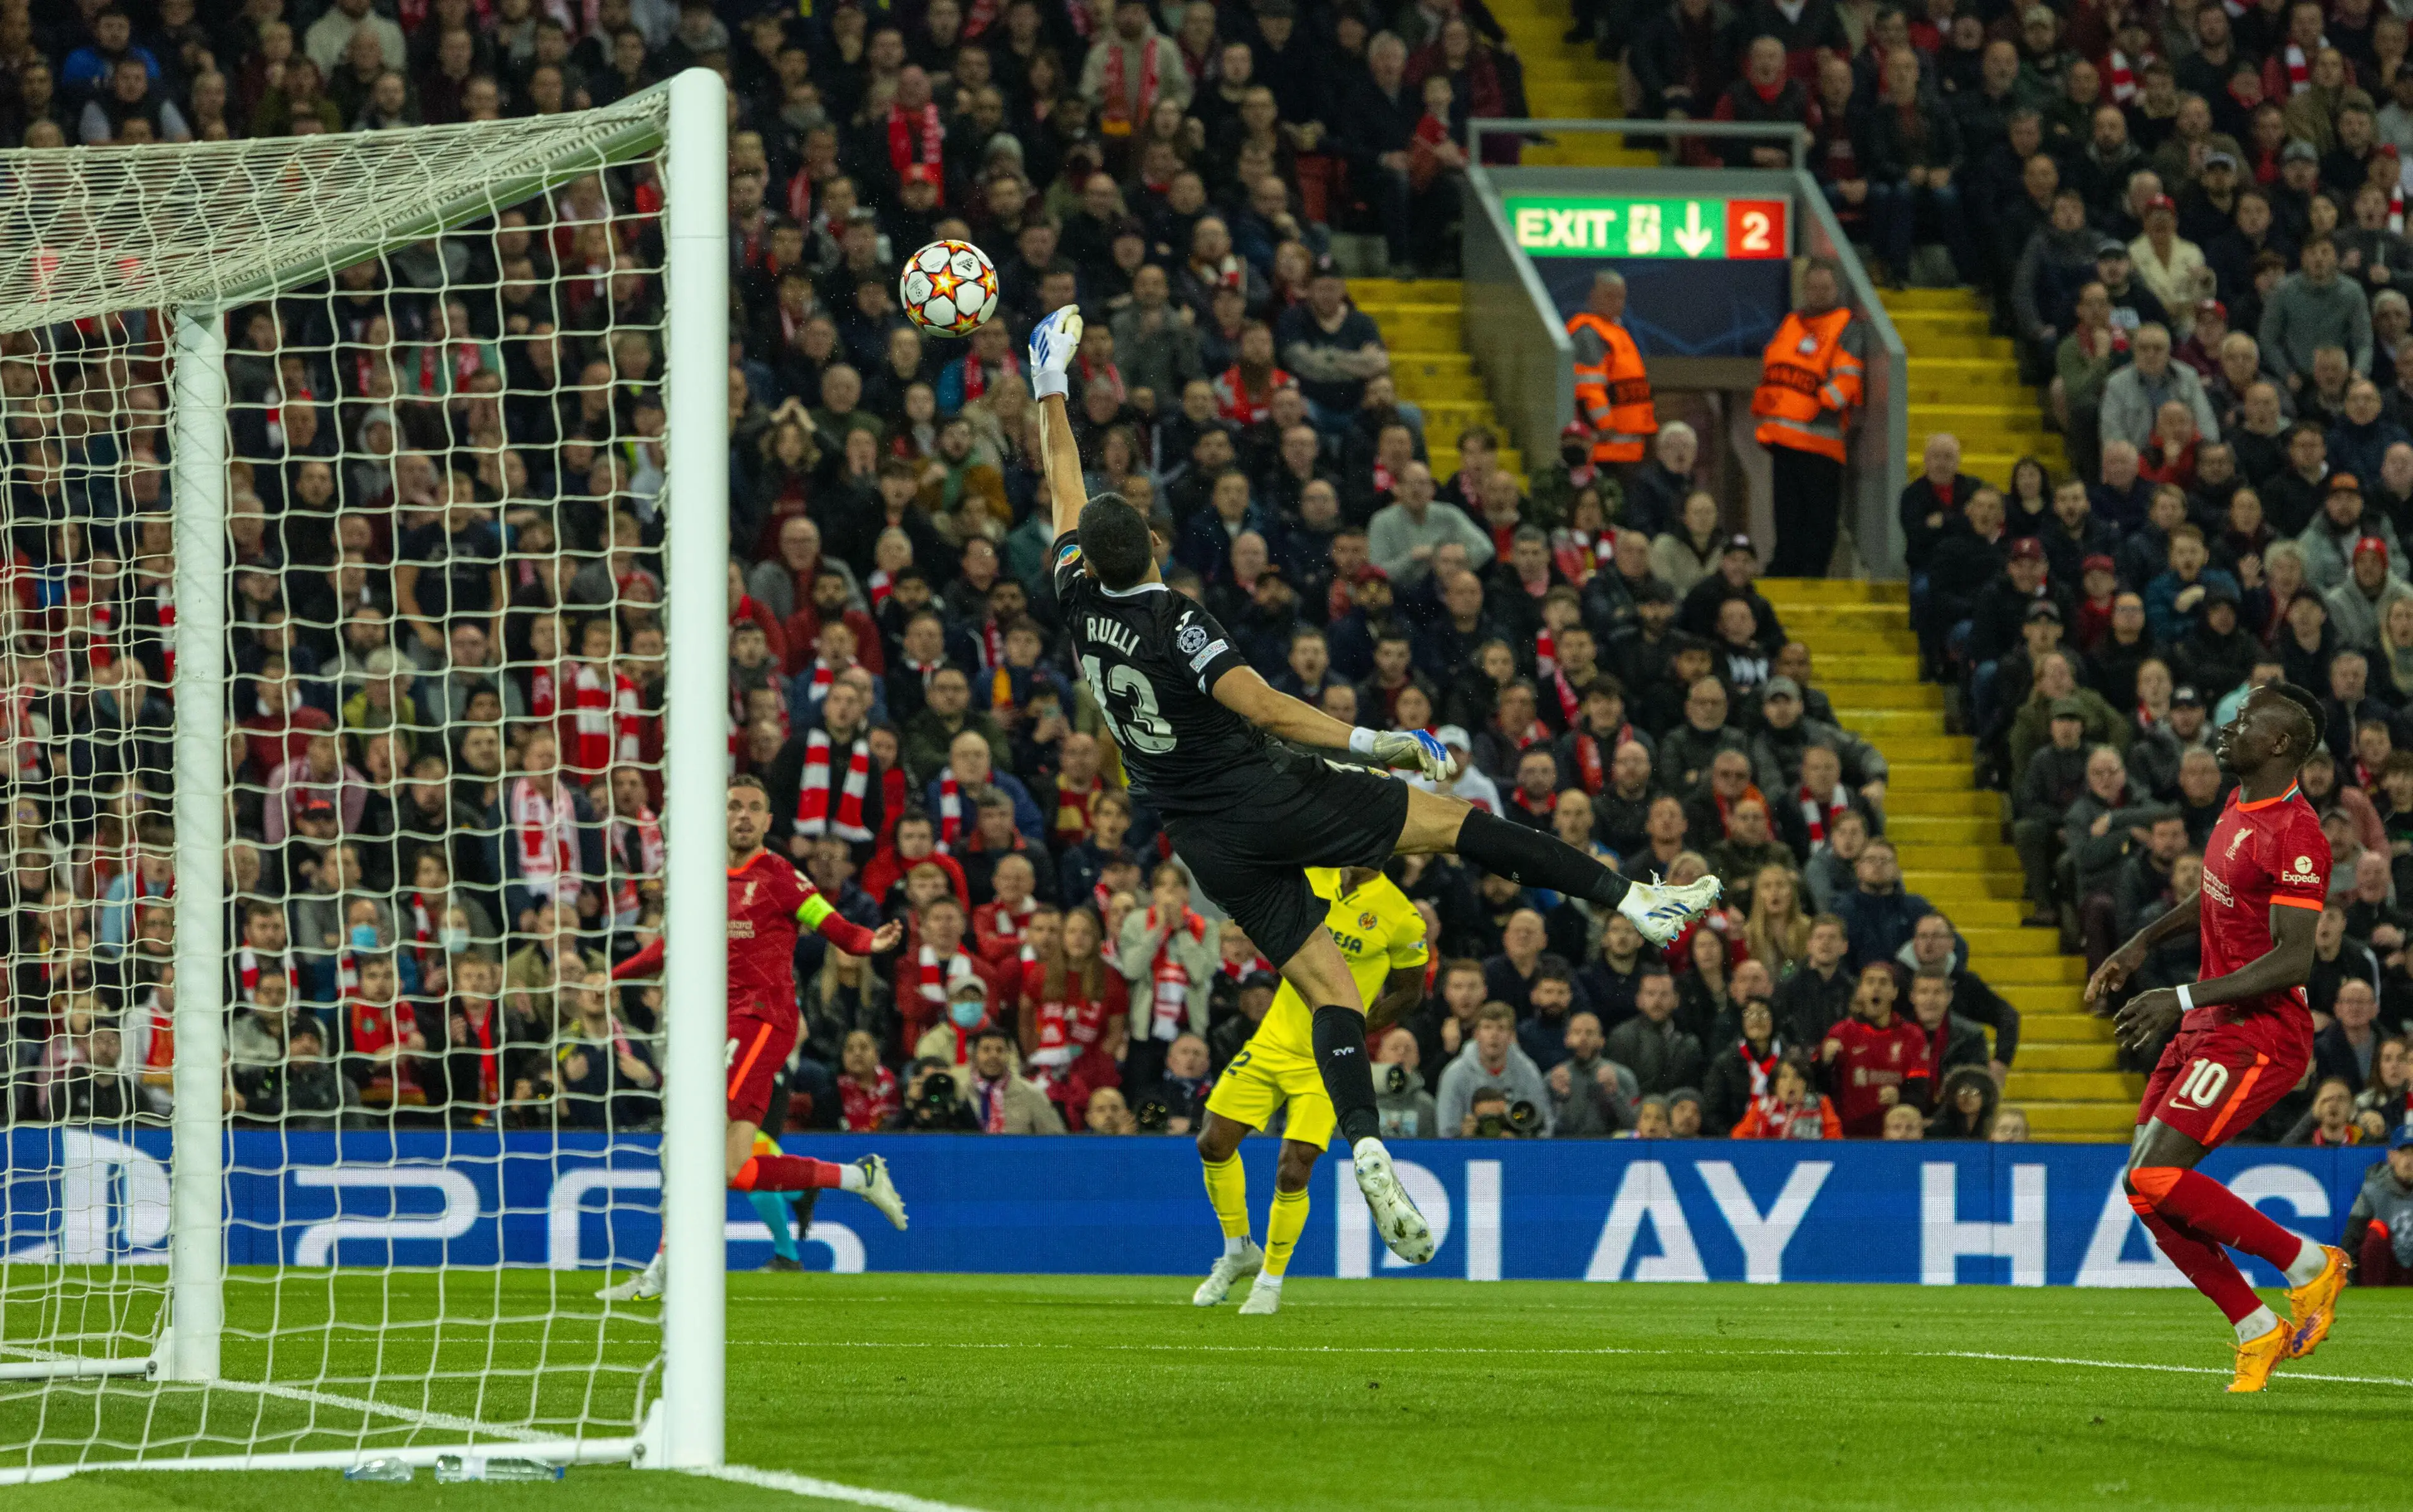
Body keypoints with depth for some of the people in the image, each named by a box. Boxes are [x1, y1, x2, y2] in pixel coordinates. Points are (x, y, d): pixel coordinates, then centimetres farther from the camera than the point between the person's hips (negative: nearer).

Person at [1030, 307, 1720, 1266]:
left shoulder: (1082, 606, 0)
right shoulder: (1175, 622, -16)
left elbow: (1064, 489, 12)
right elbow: (1262, 707, -26)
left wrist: (1050, 386, 20)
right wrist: (1368, 743, -27)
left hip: (1211, 845, 6)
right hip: (1273, 800, -6)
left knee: (1328, 996, 1)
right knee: (1455, 819, 3)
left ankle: (1365, 1150, -19)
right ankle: (1630, 899, -5)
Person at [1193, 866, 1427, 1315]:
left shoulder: (1400, 917, -12)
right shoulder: (1313, 877, 0)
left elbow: (1409, 992, -1)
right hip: (1275, 1039, 5)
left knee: (1293, 1173, -12)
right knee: (1214, 1143, 0)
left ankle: (1271, 1280, 11)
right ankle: (1238, 1252, 23)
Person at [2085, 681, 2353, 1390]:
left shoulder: (2294, 835, -19)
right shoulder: (2241, 807, 11)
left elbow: (2293, 960, -24)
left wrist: (2182, 1000, -27)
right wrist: (2140, 946, 19)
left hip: (2259, 1035, -9)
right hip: (2208, 1030, 9)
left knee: (2155, 1178, -18)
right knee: (2147, 1190, 4)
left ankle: (2308, 1264, -2)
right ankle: (2258, 1332, 14)